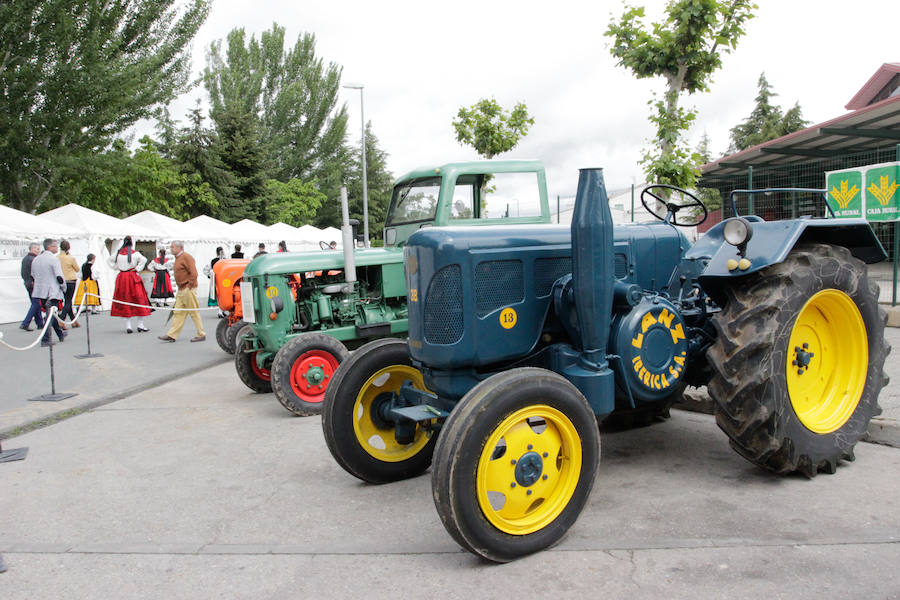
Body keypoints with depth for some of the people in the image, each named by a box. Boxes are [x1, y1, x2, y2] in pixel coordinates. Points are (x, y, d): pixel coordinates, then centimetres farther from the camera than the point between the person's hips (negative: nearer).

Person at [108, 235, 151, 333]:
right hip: (132, 277, -4)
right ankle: (140, 325, -1)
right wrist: (137, 269, -9)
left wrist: (117, 268, 14)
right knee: (138, 299, 2)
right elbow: (144, 260, -19)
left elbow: (109, 261, 17)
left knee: (124, 301, 8)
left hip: (121, 277, 4)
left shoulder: (118, 253, 6)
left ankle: (128, 326, 4)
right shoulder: (135, 253, -7)